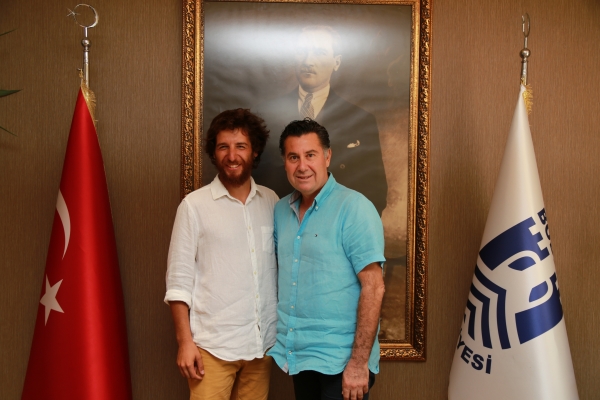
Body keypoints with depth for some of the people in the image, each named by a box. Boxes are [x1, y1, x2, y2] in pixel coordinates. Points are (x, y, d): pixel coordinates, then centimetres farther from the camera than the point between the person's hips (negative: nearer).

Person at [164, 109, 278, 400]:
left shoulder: (271, 201, 5)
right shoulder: (194, 205, -7)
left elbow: (281, 266, 11)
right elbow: (179, 278, -6)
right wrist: (185, 341, -9)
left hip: (263, 341, 4)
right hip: (213, 345, -3)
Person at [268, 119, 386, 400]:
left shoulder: (354, 208, -14)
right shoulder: (281, 210, 5)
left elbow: (373, 287, -17)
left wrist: (359, 361, -19)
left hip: (340, 362, -6)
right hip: (297, 356, 6)